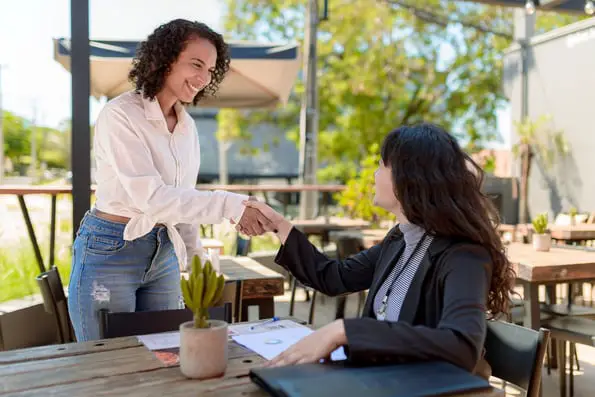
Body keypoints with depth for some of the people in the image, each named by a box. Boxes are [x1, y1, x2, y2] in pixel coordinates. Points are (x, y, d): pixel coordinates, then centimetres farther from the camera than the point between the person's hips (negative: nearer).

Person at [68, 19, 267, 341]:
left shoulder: (187, 125, 6)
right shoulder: (119, 115, -16)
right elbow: (150, 196, -26)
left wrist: (194, 252, 16)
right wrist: (231, 206, -29)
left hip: (163, 255, 6)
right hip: (109, 254, -6)